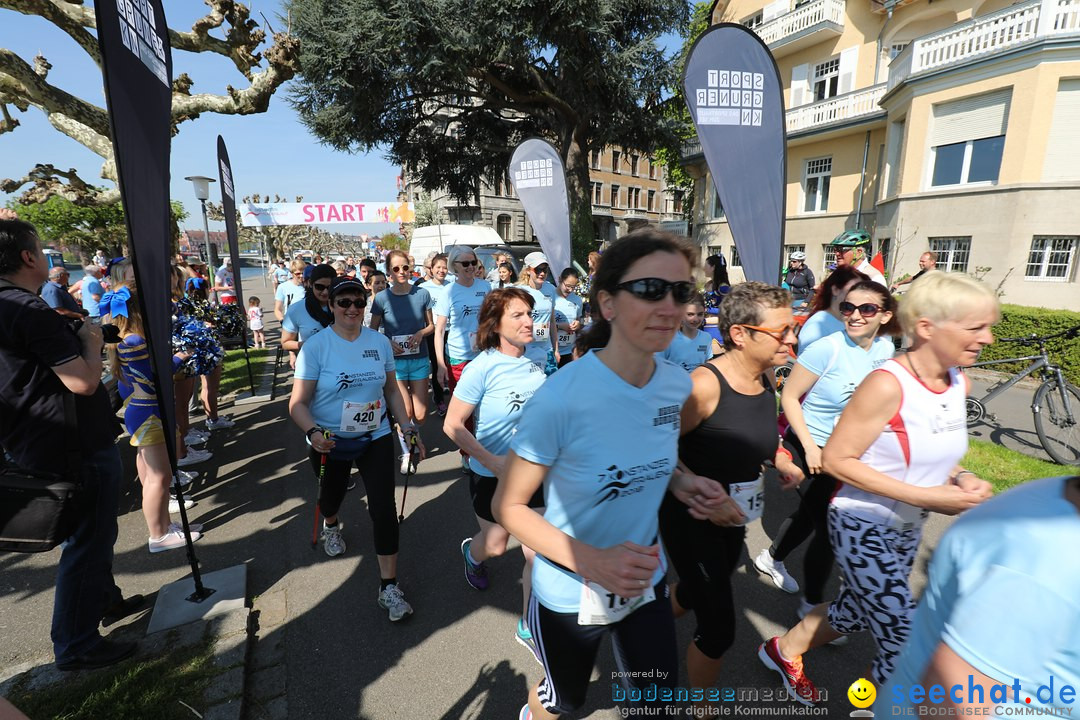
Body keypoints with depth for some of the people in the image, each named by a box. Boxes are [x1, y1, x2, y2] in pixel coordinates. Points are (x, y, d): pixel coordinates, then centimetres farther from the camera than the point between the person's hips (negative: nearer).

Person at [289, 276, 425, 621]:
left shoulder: (380, 342, -4)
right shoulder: (316, 346, -14)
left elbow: (391, 389, 8)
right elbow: (298, 404, -13)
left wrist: (408, 427, 2)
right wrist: (313, 432, -32)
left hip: (375, 438, 1)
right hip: (330, 442, -1)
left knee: (384, 508, -7)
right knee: (330, 498, 23)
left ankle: (389, 587, 6)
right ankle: (331, 525, 62)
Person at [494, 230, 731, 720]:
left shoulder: (677, 385, -12)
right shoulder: (561, 398, -30)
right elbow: (508, 506, -20)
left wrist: (679, 482, -11)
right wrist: (591, 561, -32)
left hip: (647, 583, 4)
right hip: (569, 596, -4)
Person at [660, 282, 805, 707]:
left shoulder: (766, 376, -3)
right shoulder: (704, 384, -28)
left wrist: (779, 458, -1)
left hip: (734, 516, 8)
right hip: (690, 516, -8)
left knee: (695, 592, 28)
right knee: (719, 628, 0)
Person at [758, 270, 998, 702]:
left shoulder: (958, 383, -2)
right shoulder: (888, 384, -25)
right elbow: (837, 460, -23)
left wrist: (961, 478, -8)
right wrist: (925, 496, -25)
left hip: (907, 529, 8)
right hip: (862, 527, -8)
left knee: (852, 613, 24)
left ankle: (784, 650, 49)